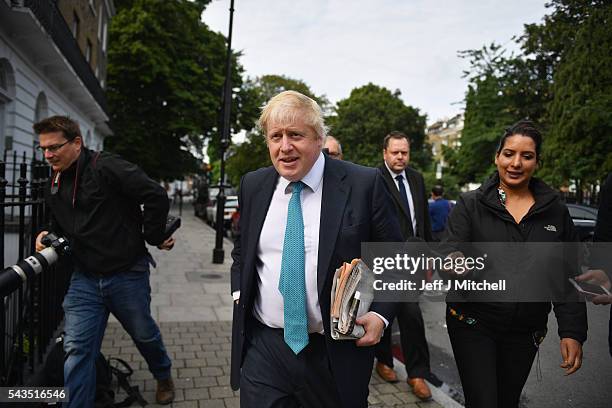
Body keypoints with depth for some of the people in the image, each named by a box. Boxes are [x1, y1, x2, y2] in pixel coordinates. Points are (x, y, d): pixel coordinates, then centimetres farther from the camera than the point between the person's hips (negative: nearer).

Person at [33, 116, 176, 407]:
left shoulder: (107, 168, -17)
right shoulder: (54, 186, 8)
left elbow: (157, 196, -21)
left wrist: (154, 238, -11)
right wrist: (47, 236, 1)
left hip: (127, 274, -5)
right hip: (84, 278, 5)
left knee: (144, 334, 17)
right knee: (76, 349, -1)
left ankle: (163, 377, 46)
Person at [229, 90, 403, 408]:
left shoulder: (364, 184, -11)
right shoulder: (253, 185, 2)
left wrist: (381, 314, -12)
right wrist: (239, 292, 4)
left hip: (338, 352, -1)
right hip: (263, 348, 2)